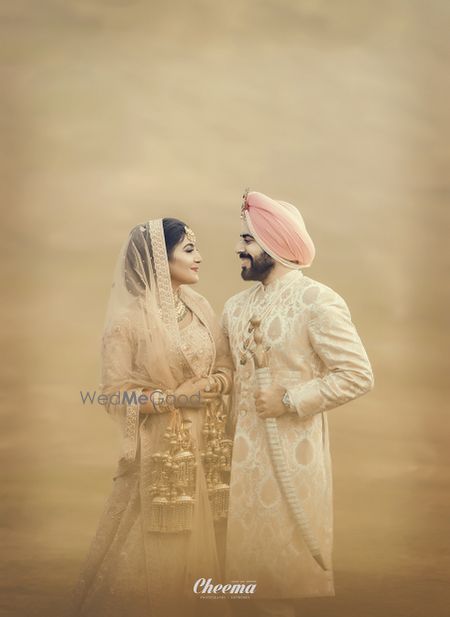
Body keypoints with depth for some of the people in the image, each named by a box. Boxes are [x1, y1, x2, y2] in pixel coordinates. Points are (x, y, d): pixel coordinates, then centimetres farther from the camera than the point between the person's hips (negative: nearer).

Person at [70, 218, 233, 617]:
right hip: (162, 450, -5)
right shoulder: (128, 318, -13)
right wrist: (175, 397, -18)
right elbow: (117, 395, -13)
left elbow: (225, 367, 9)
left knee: (205, 543, 14)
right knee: (160, 551, 5)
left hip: (208, 443, 5)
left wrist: (212, 384, -11)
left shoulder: (200, 306, 4)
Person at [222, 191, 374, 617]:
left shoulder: (317, 301, -13)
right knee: (247, 549, 14)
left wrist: (290, 400, -18)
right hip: (244, 447, 6)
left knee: (290, 553, 4)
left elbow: (357, 375, -16)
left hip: (293, 451, -6)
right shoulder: (236, 306, 8)